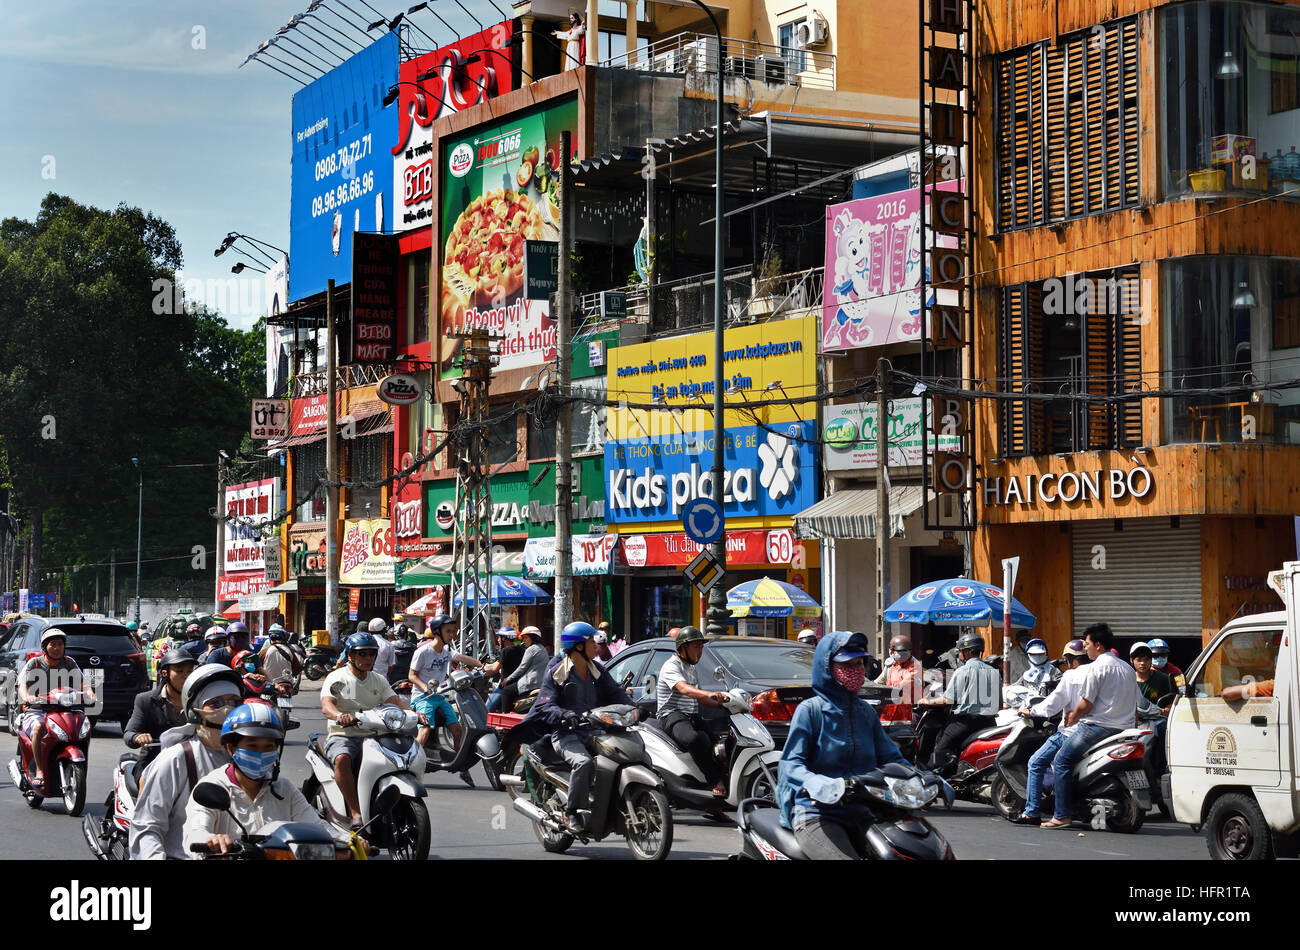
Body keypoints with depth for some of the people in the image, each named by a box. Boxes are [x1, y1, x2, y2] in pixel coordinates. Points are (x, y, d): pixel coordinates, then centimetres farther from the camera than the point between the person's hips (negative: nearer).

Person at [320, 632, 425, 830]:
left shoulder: (379, 681, 17)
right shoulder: (337, 678, -1)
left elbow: (395, 702, 4)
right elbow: (326, 706, -17)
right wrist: (340, 716, -41)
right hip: (342, 737, -5)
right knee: (342, 759, -37)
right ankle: (355, 812, -38)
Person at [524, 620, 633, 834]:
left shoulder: (596, 670, 17)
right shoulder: (556, 672, -2)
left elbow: (615, 693, 13)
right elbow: (545, 706, -9)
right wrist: (564, 714, -29)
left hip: (594, 731, 6)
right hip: (566, 734, -6)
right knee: (583, 762, -36)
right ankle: (572, 813, -23)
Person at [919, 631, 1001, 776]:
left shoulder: (963, 671, -5)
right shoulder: (994, 672, 11)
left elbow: (948, 699, -7)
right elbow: (999, 701, 14)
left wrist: (928, 701, 8)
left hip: (965, 719, -6)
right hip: (989, 723, 6)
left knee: (942, 748, 0)